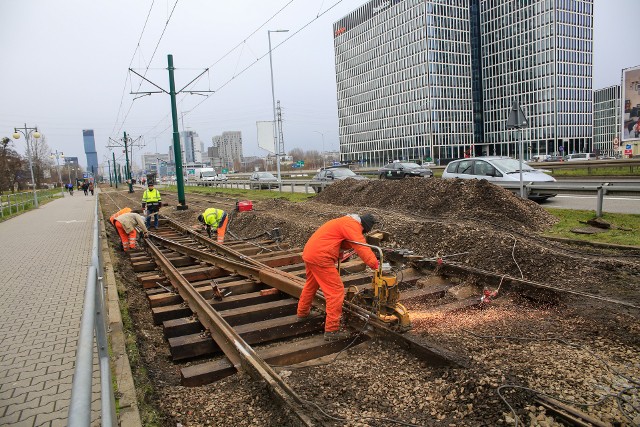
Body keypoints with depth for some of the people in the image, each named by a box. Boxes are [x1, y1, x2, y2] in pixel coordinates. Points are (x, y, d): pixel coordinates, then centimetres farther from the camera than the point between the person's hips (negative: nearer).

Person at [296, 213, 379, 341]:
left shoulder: (345, 222, 20)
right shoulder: (352, 225, -12)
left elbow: (344, 243, 15)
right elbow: (361, 248, -21)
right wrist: (376, 265, -22)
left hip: (309, 253, 10)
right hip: (320, 258, -10)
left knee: (311, 285, 29)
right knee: (336, 291, -5)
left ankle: (302, 313, 49)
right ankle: (331, 331, -2)